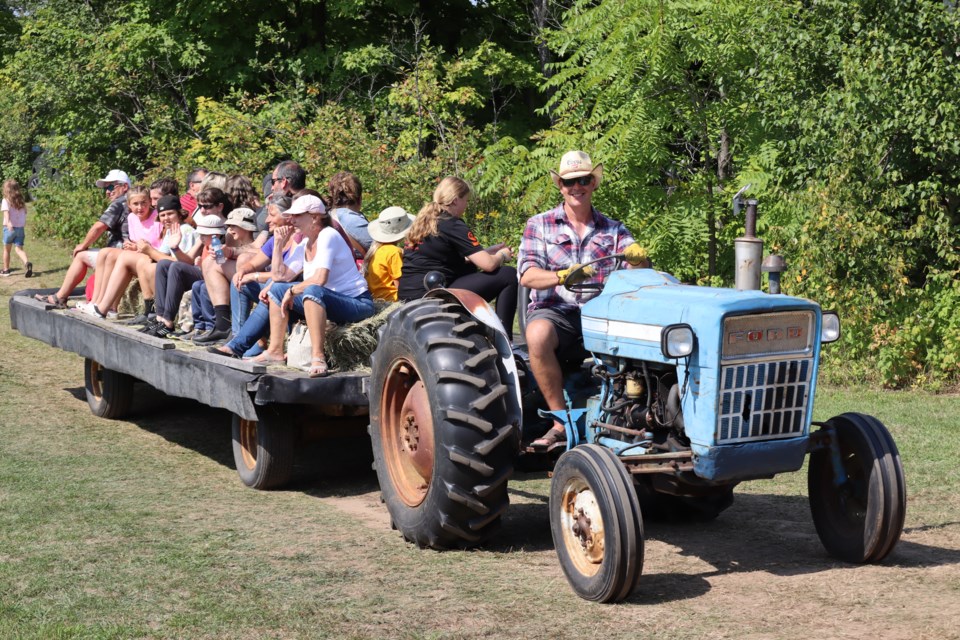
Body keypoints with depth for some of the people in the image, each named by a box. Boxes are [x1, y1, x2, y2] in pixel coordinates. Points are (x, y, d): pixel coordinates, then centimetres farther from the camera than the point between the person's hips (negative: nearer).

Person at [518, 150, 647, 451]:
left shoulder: (614, 230, 16)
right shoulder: (539, 225, 10)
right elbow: (527, 275, -4)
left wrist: (638, 258, -24)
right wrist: (562, 276, -25)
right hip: (554, 310, -1)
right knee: (538, 335, -38)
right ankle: (561, 423, -25)